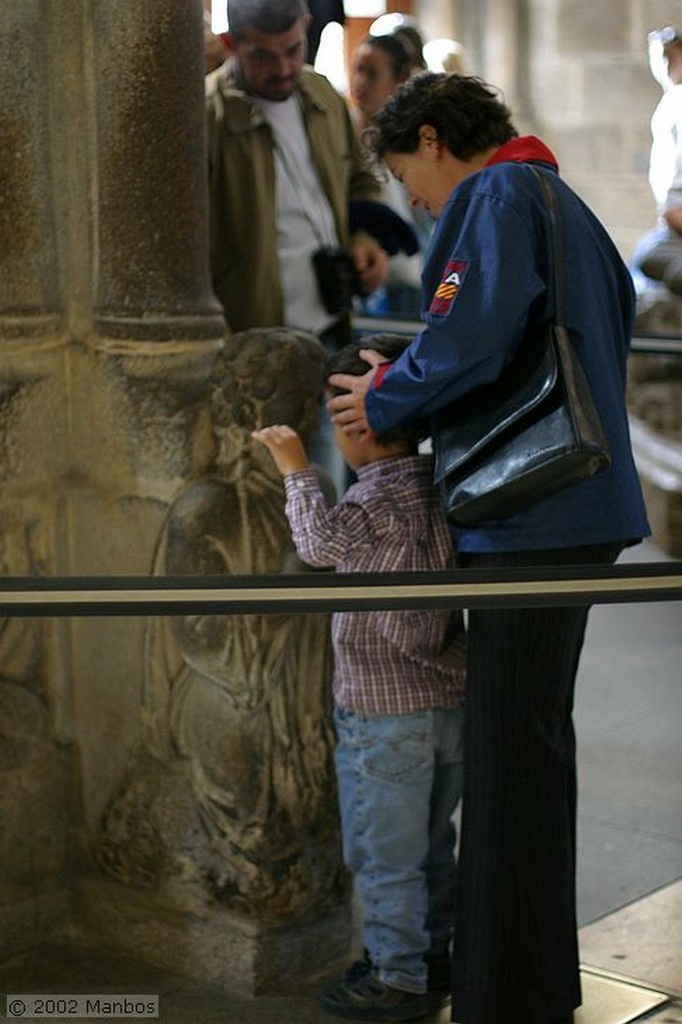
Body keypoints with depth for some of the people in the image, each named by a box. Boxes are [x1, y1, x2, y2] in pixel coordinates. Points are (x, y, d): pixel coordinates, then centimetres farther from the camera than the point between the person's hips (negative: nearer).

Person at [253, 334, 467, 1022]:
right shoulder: (441, 484, 3)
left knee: (384, 855, 6)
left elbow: (321, 544, -15)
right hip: (449, 700, 8)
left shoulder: (379, 495, -21)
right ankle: (433, 955, 34)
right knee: (432, 846, 21)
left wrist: (296, 470, -6)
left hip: (384, 712, -8)